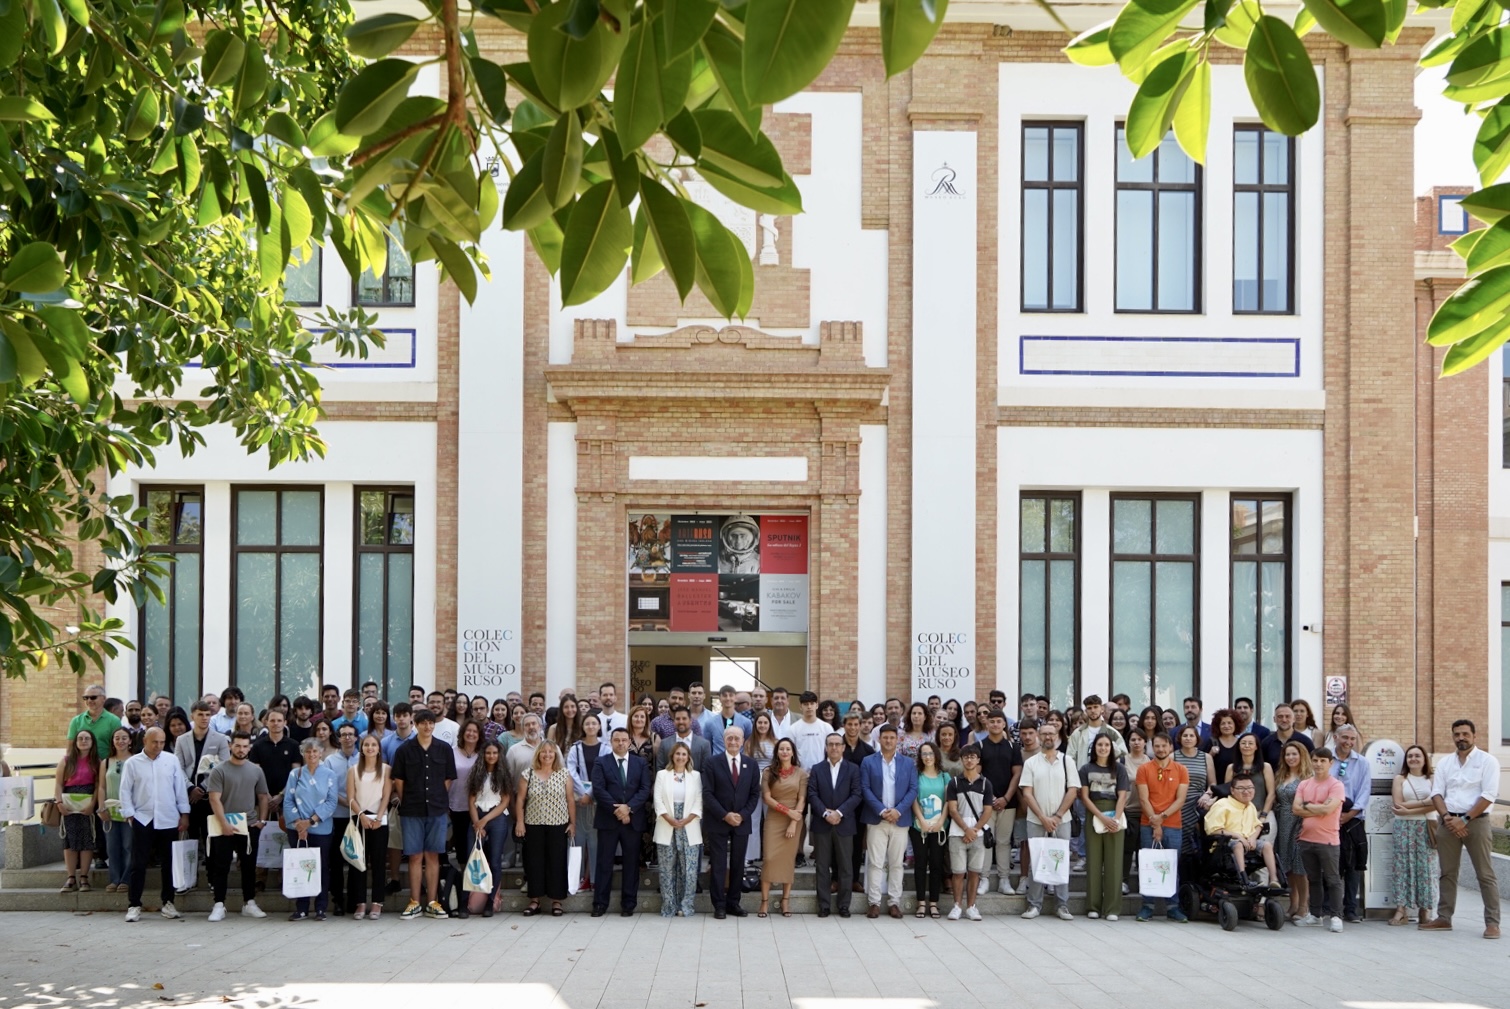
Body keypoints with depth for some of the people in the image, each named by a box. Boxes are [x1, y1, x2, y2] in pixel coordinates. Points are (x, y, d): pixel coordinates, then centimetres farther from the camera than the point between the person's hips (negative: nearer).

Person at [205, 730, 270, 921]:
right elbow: (214, 799, -11)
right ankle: (219, 905, 3)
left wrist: (262, 820, 3)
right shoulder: (219, 770, -5)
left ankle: (249, 904, 16)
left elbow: (262, 797, 14)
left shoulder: (256, 771, 8)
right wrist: (224, 824, -17)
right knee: (221, 866, -1)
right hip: (224, 827, -4)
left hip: (250, 826, 4)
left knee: (249, 866, 9)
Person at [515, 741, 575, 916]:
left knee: (557, 862, 0)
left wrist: (573, 823, 0)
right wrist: (519, 822, -3)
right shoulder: (528, 774, 4)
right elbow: (520, 799, 4)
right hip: (534, 825, 1)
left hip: (558, 826, -1)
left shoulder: (564, 774, 3)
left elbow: (570, 800, 3)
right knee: (534, 862, 3)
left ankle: (556, 900, 8)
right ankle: (534, 900, 11)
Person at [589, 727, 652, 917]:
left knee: (631, 862, 4)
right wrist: (616, 810, -14)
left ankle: (628, 904, 10)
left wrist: (629, 807, -13)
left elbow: (645, 789, 0)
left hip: (633, 820, 2)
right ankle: (600, 904, 4)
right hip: (608, 820, -2)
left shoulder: (640, 763, 10)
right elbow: (598, 789, -6)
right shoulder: (601, 762, 4)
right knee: (604, 862, 0)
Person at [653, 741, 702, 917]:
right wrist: (669, 819, -12)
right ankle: (668, 906, 7)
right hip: (667, 828, 0)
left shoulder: (695, 776, 8)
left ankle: (685, 906, 3)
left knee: (689, 869, -5)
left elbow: (699, 801, 2)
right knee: (667, 869, 2)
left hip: (689, 829, 0)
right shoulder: (662, 774, 8)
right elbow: (658, 800, 0)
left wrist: (687, 819, -11)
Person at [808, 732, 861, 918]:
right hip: (821, 824, 1)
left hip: (844, 824, -1)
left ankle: (844, 905, 9)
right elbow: (812, 795, 0)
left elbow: (856, 795, -3)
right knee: (822, 866, 3)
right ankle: (823, 905, 7)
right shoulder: (817, 770, 9)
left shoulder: (853, 769, 5)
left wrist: (839, 812, -14)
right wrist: (825, 813, -14)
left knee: (845, 866, 2)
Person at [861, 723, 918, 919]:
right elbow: (865, 789, -3)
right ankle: (874, 903, 0)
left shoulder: (908, 763, 9)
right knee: (876, 863, -2)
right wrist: (881, 811, -13)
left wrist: (898, 810, -12)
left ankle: (895, 903, 9)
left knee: (896, 863, 5)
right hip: (876, 820, -1)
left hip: (900, 820, 1)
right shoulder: (868, 762, 4)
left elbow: (913, 789, 2)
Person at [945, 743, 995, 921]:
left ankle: (970, 907, 10)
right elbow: (952, 809, -1)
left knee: (974, 871, 2)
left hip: (978, 833, 1)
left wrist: (974, 830, -8)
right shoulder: (954, 783, 5)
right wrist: (966, 829, -11)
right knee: (958, 871, -1)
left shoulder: (985, 783, 7)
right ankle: (957, 906, 7)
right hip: (957, 832, -1)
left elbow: (988, 811, 3)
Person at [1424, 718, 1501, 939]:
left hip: (1476, 821, -5)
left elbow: (1489, 795, -10)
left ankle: (1492, 922, -5)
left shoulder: (1487, 761, -2)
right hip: (1448, 822, 5)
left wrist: (1465, 820, -15)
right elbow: (1437, 793, 6)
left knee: (1485, 874, -5)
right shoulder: (1444, 763, 13)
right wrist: (1447, 817, -11)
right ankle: (1444, 918, 14)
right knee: (1447, 872, 8)